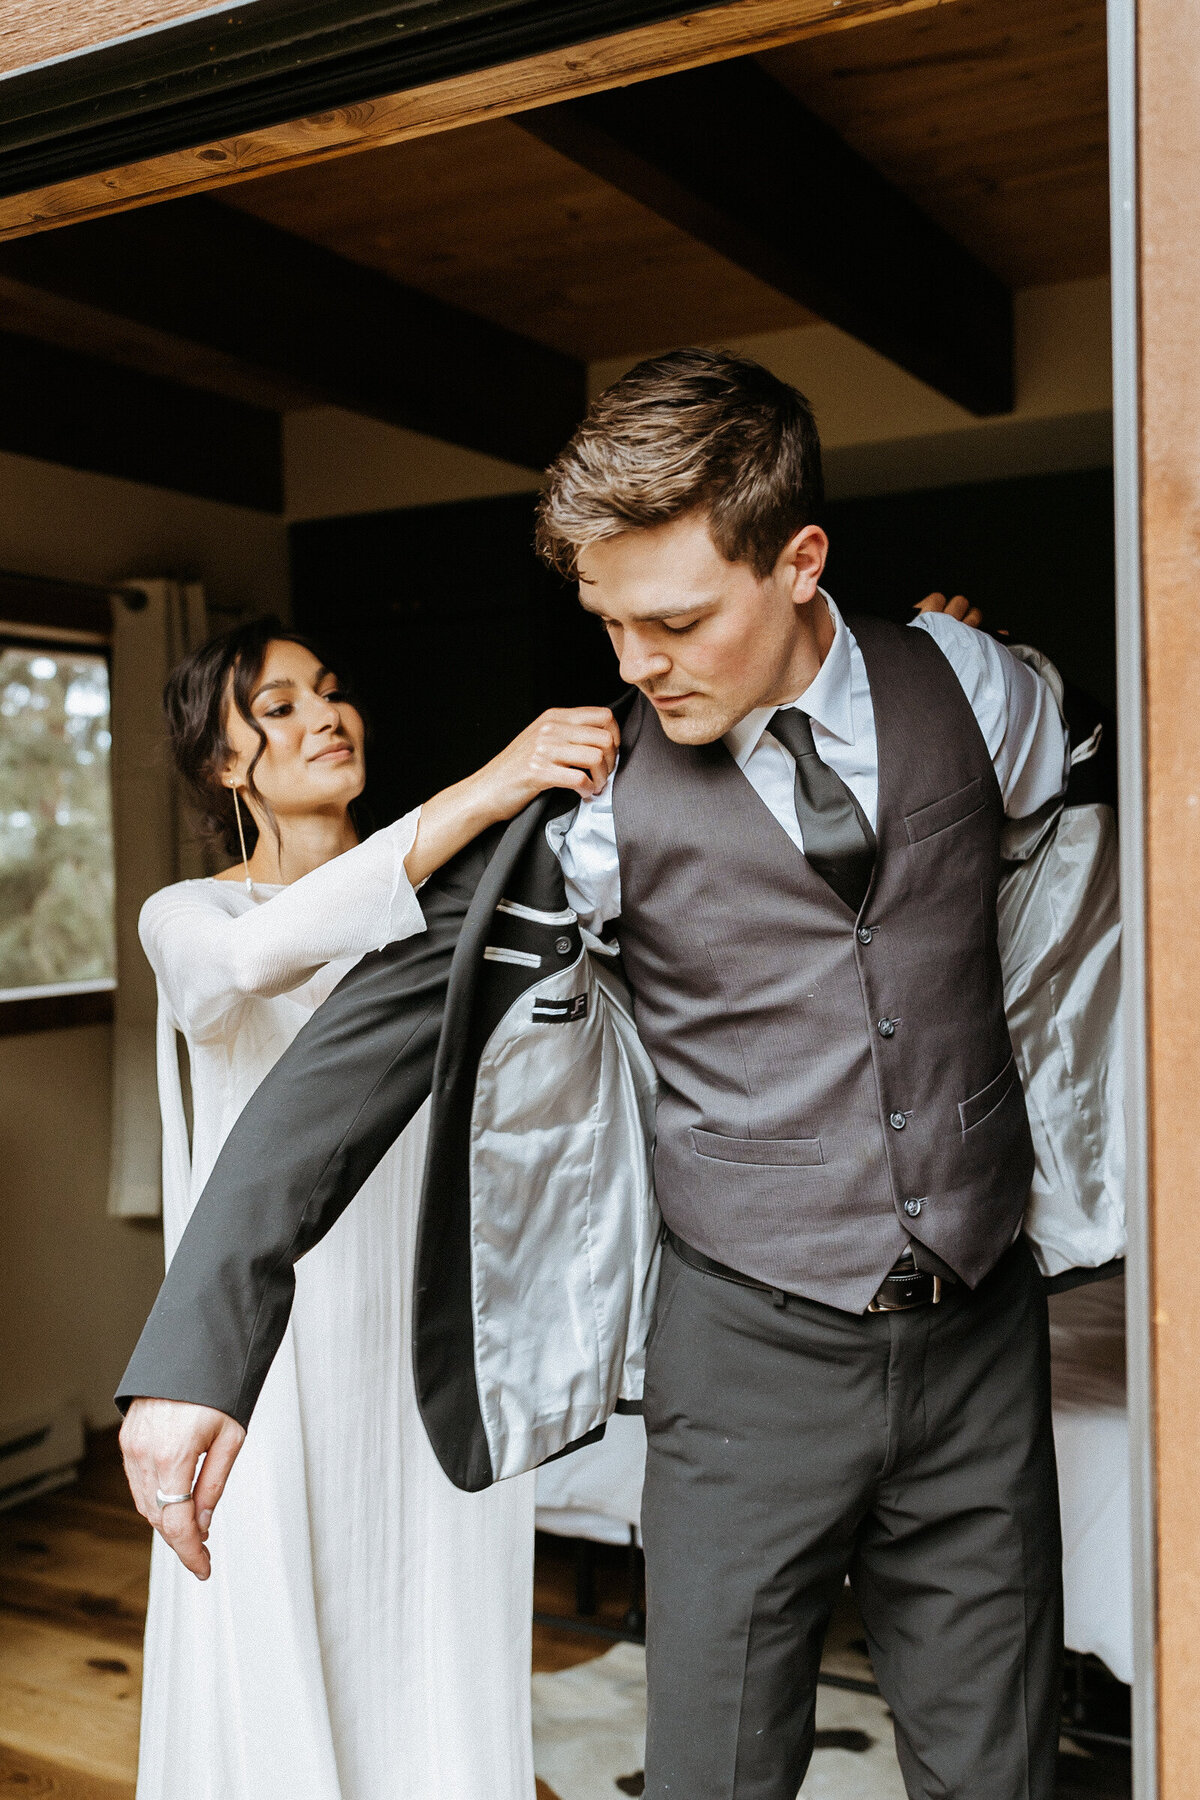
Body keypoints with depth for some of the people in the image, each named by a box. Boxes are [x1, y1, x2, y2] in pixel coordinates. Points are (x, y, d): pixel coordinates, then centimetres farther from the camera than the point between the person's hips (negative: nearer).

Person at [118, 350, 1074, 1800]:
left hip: (978, 1339, 2)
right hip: (751, 1356, -2)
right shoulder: (598, 795, -10)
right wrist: (196, 1344, -16)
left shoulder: (969, 686, -2)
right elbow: (371, 1036, -12)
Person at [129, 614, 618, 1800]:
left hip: (437, 1320, 3)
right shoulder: (189, 918, -5)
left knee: (444, 1644, 12)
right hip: (286, 1335, -3)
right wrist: (478, 795, -38)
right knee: (287, 1653, 7)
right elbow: (254, 957, -28)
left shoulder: (445, 898, 7)